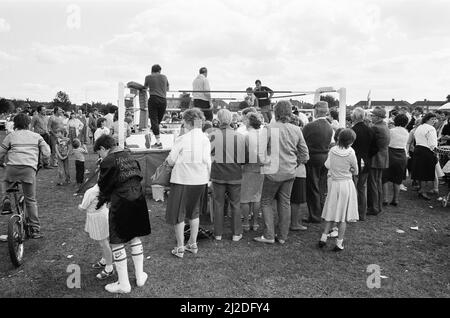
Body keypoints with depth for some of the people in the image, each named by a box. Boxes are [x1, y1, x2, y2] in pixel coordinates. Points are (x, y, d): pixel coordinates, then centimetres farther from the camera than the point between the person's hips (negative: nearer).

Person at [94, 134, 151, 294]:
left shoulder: (108, 161, -10)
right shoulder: (129, 156, 11)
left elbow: (105, 186, -4)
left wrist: (101, 201, 17)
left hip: (121, 203, -7)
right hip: (138, 199, 7)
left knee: (117, 242, 6)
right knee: (135, 237, 19)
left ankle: (124, 284, 14)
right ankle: (140, 277, 28)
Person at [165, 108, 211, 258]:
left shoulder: (182, 139, -13)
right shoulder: (205, 139, 0)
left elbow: (171, 160, -10)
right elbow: (208, 161, 0)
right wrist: (208, 178, 12)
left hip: (182, 179, -5)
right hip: (200, 180, 5)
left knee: (178, 213, 9)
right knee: (194, 212, 21)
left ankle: (180, 248, 13)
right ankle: (193, 244, 28)